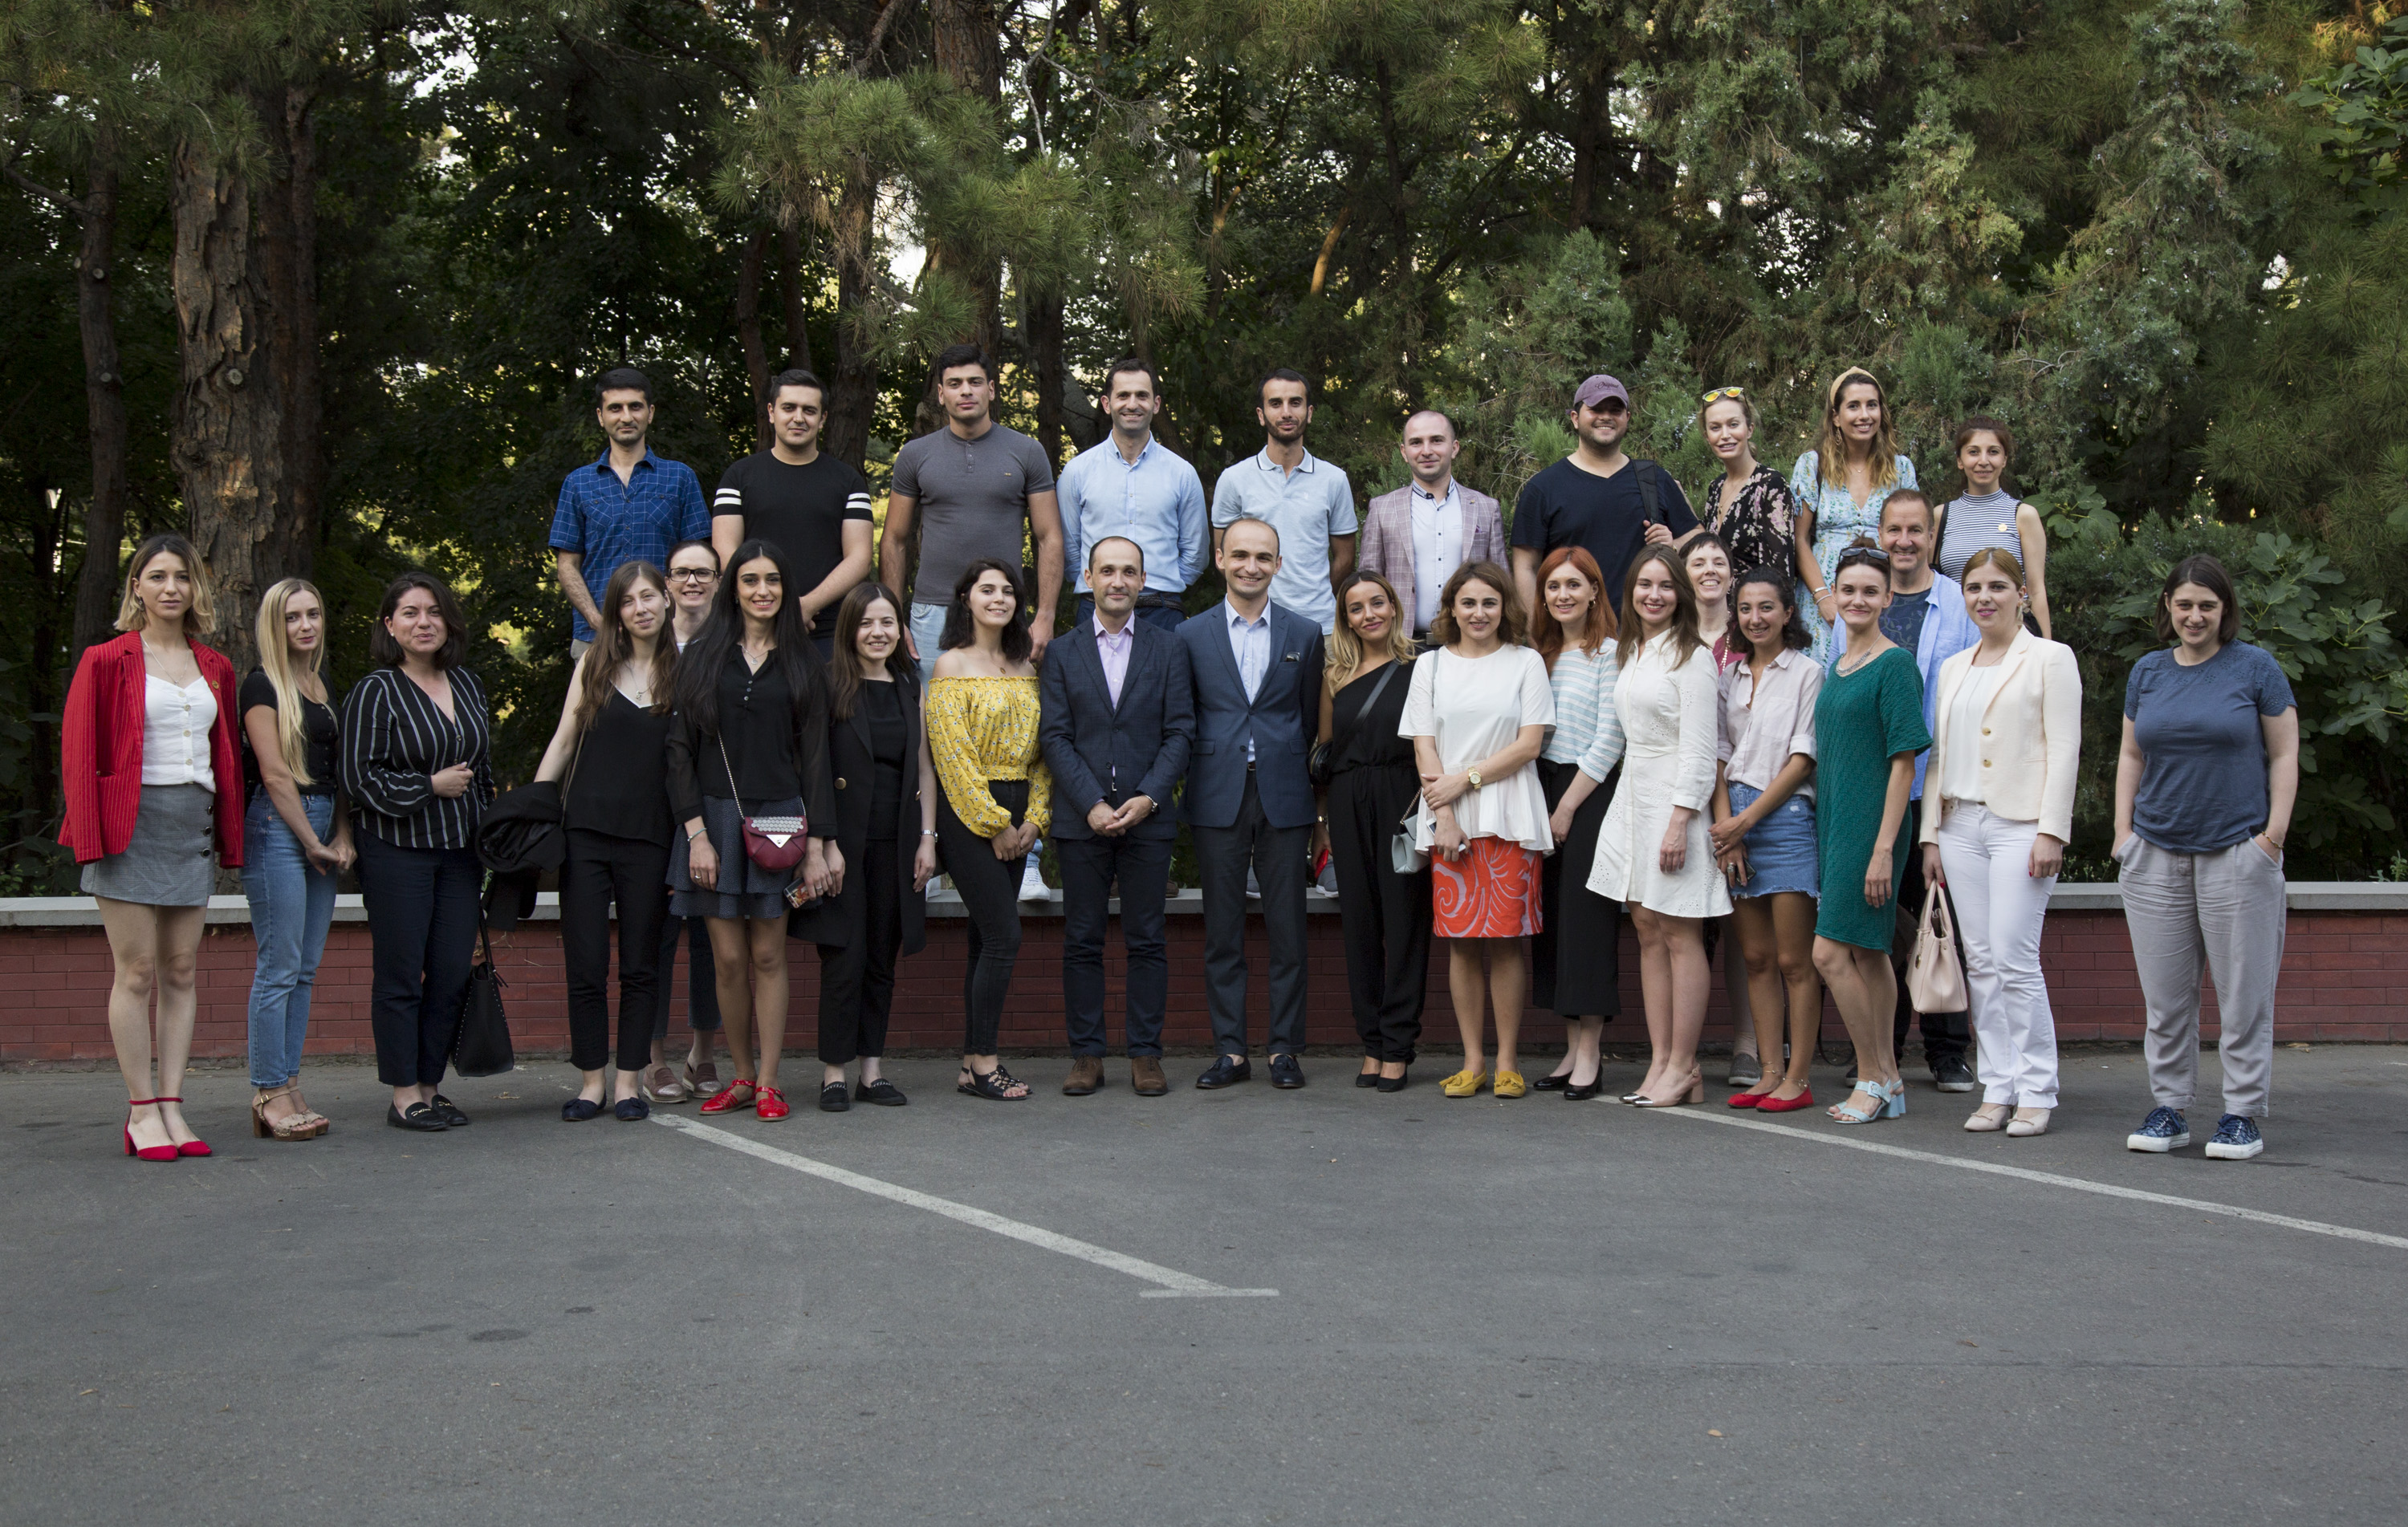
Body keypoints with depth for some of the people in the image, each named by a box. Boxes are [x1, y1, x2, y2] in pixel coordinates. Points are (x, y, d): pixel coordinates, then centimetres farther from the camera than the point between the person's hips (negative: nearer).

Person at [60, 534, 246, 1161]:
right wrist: (91, 839, -11)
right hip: (132, 824, -5)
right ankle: (141, 1113, 0)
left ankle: (172, 1108, 8)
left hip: (193, 827, 5)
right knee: (137, 971, -5)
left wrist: (229, 837, 11)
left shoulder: (214, 669, 14)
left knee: (182, 971, 4)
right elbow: (78, 754, -3)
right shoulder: (107, 661, 0)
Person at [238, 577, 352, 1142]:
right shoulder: (262, 685, -5)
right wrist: (312, 843, -8)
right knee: (279, 967, -7)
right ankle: (269, 1095, -4)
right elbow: (276, 773, -10)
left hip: (322, 829, 8)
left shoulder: (325, 686, 18)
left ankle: (288, 1088, 10)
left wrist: (342, 838, 5)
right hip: (277, 826, -8)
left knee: (305, 969, 7)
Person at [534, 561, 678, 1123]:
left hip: (650, 838, -1)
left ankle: (629, 1082, 12)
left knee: (640, 965, 5)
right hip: (586, 830, 1)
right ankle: (591, 1081, 10)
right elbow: (563, 741, 10)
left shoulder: (684, 671, 3)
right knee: (585, 965, 1)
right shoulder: (595, 664, 7)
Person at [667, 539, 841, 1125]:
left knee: (768, 955, 0)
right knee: (729, 958, 0)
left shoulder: (801, 662, 7)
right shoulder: (702, 656, 5)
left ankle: (768, 1081, 6)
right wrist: (696, 833, -7)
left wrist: (817, 843, -2)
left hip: (779, 818, 0)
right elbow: (681, 749, 2)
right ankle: (741, 1075, 12)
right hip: (715, 817, 0)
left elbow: (814, 753, 5)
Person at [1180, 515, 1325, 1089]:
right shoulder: (1191, 635, 6)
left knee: (1286, 929, 2)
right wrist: (1196, 782, 3)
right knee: (1222, 931, 4)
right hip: (1218, 801, 0)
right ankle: (1229, 1049, 10)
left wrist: (1310, 793, 7)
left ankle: (1286, 1048, 9)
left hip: (1283, 798, 0)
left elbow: (1312, 720, 10)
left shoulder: (1305, 634, 7)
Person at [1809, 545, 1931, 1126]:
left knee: (1830, 951, -11)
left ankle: (1873, 1076, 1)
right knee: (1866, 952, 10)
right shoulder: (1836, 667, 15)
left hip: (1871, 823, -8)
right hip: (1834, 820, 8)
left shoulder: (1895, 663, -10)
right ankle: (1888, 1084, 16)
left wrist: (1884, 846, -19)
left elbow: (1903, 761, -14)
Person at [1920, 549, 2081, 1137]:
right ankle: (1997, 1087, 10)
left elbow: (2064, 750, -5)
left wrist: (2052, 831, -13)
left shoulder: (2050, 659, 1)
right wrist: (1931, 834, 12)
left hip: (2020, 824, -6)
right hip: (1962, 824, 6)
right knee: (1981, 962, 4)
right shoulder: (1953, 668, 18)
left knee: (2015, 959, -11)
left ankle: (2035, 1092, -2)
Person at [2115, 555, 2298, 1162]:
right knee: (2165, 995, 7)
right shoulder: (2147, 672, 11)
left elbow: (2285, 755, 2)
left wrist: (2274, 835, -6)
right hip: (2157, 855, 3)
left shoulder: (2255, 667, 1)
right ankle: (2170, 1109, 16)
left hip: (2237, 854, -3)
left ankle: (2242, 1114, 8)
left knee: (2243, 992, 0)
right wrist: (2123, 831, 8)